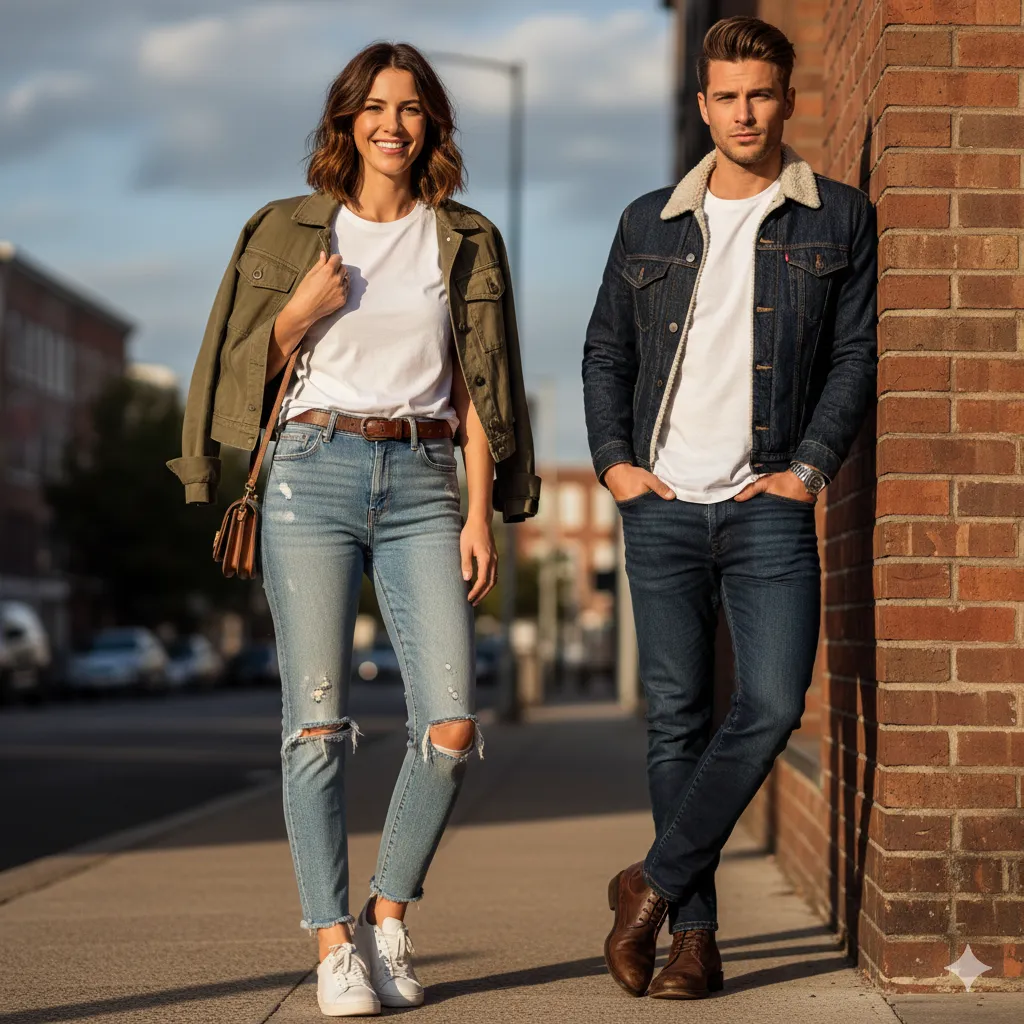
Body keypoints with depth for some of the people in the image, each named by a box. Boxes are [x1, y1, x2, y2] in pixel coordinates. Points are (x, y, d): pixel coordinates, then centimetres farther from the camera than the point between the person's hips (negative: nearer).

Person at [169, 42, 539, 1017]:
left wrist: (481, 513, 2)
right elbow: (244, 369, 11)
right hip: (313, 473, -1)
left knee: (450, 726, -9)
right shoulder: (290, 232, 9)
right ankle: (334, 944, 3)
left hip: (422, 480, 1)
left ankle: (388, 916, 10)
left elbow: (478, 388, 10)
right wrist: (301, 312, -7)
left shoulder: (465, 242, 12)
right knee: (318, 723, -5)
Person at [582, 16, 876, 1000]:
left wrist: (810, 468, -6)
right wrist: (613, 460, 3)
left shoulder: (838, 219, 7)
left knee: (771, 705, -14)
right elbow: (604, 353, 16)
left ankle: (653, 885, 1)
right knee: (677, 718, 2)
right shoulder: (650, 224, 12)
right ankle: (693, 934, 7)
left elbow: (855, 355, 4)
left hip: (769, 505, -1)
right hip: (662, 504, 2)